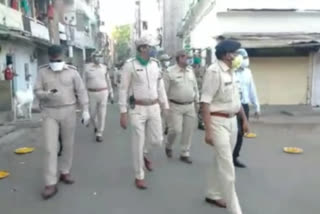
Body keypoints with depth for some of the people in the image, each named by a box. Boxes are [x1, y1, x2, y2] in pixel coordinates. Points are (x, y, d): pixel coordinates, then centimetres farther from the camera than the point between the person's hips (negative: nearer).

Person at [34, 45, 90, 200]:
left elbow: (81, 91, 0)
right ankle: (51, 184, -1)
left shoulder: (72, 71, 0)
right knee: (50, 148, -5)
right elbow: (37, 91, 1)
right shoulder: (43, 72, 2)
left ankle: (64, 172, 29)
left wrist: (85, 110, -5)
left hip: (68, 111, 1)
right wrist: (46, 94, -22)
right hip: (49, 113, 0)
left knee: (68, 145, 9)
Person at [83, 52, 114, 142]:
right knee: (92, 114, 9)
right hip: (91, 93, -1)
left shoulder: (104, 67, 3)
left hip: (103, 93, 1)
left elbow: (108, 81, 10)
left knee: (102, 114, -1)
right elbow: (84, 81, 0)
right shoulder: (87, 67, -2)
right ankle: (96, 126, 40)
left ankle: (99, 134, 10)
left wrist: (111, 93, 10)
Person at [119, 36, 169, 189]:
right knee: (138, 144, 3)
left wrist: (166, 107, 11)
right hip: (137, 109, -4)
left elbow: (160, 87, 12)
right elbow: (123, 89, -7)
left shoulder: (156, 64, 6)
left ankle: (142, 155, 43)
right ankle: (139, 176, 21)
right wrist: (123, 112, -11)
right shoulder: (130, 65, -9)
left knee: (157, 140, 9)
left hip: (154, 108, 4)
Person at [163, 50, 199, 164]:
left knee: (188, 131, 6)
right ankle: (168, 146, 25)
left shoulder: (191, 71, 9)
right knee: (176, 130, -6)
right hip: (175, 106, -5)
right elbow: (164, 90, -7)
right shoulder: (170, 71, -7)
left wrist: (197, 102, 14)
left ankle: (185, 154, 21)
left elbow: (195, 87, 16)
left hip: (190, 106, 5)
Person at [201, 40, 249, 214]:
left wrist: (244, 119, 21)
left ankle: (213, 195, 36)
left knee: (220, 161, 19)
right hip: (218, 122, -8)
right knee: (227, 167, -3)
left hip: (231, 121, 8)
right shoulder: (214, 71, -17)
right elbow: (206, 102, -21)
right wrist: (208, 131, -24)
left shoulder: (231, 72, 9)